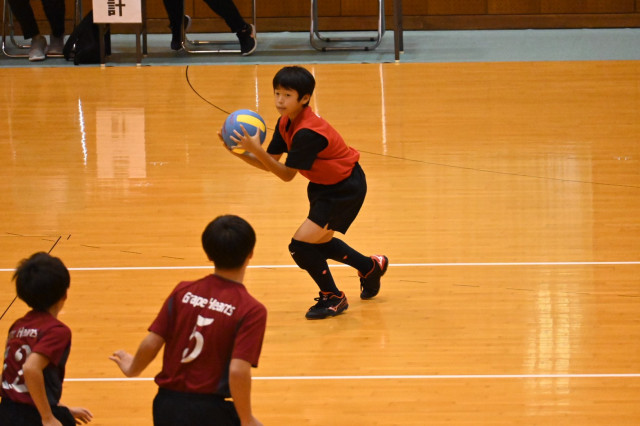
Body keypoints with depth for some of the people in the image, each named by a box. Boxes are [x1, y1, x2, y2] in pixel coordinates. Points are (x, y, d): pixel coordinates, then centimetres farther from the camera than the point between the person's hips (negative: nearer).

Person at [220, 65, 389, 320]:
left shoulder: (307, 132, -32)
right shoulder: (286, 123, -4)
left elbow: (286, 174, -27)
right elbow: (270, 163, -3)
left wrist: (256, 149, -36)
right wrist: (239, 152, -17)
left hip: (346, 189, -10)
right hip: (323, 184, 10)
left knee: (301, 245, -13)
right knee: (319, 242, 25)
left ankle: (333, 298, 9)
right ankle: (371, 267, 48)